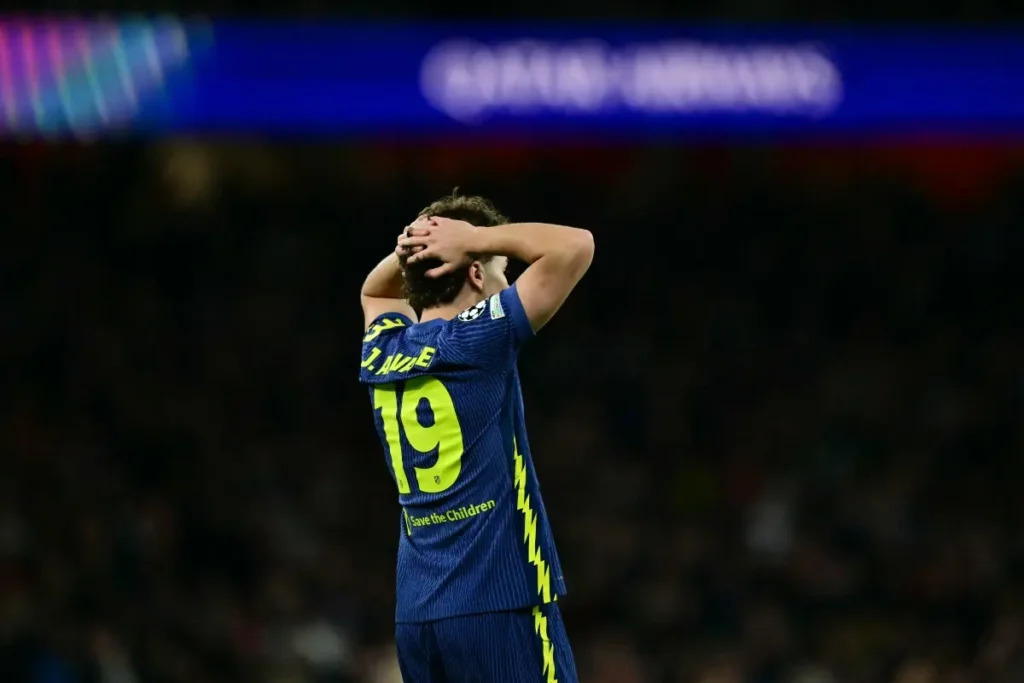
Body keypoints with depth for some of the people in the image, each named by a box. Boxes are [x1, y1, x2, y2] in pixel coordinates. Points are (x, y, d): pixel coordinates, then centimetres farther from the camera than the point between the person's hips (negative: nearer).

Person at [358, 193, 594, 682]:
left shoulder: (382, 353, 11)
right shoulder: (477, 341, -8)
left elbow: (373, 292, 36)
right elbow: (576, 245, -9)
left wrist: (408, 253, 16)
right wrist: (474, 238, 0)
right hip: (498, 606, -7)